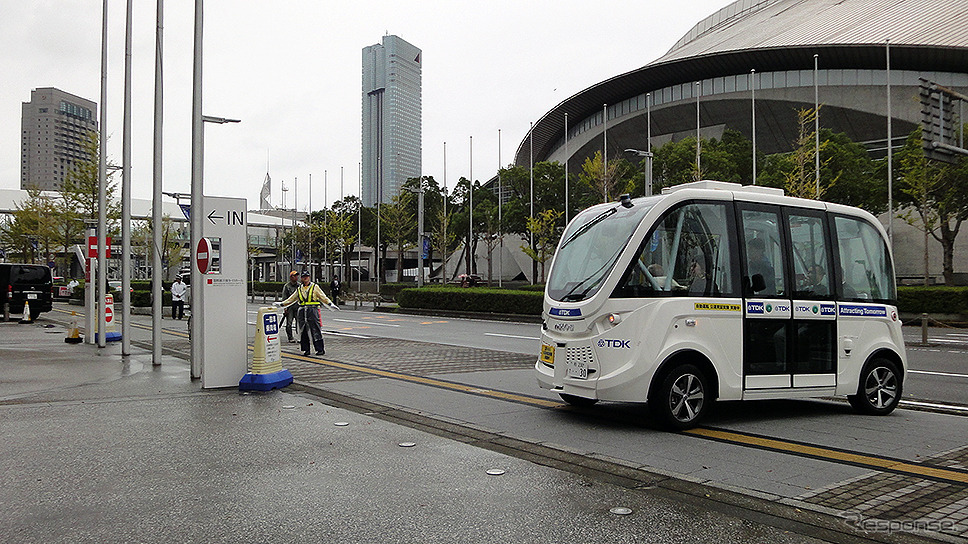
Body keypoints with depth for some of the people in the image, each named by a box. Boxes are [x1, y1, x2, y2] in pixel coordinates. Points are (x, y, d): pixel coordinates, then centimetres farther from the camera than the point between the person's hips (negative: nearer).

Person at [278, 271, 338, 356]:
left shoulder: (314, 287, 6)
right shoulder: (299, 289, 17)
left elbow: (323, 297, 2)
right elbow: (291, 299, 22)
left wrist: (330, 304, -10)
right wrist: (281, 304, 16)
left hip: (312, 310, -4)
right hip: (302, 311, 4)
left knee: (315, 330, -7)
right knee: (303, 331, 3)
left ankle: (320, 349, -3)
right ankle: (306, 349, 11)